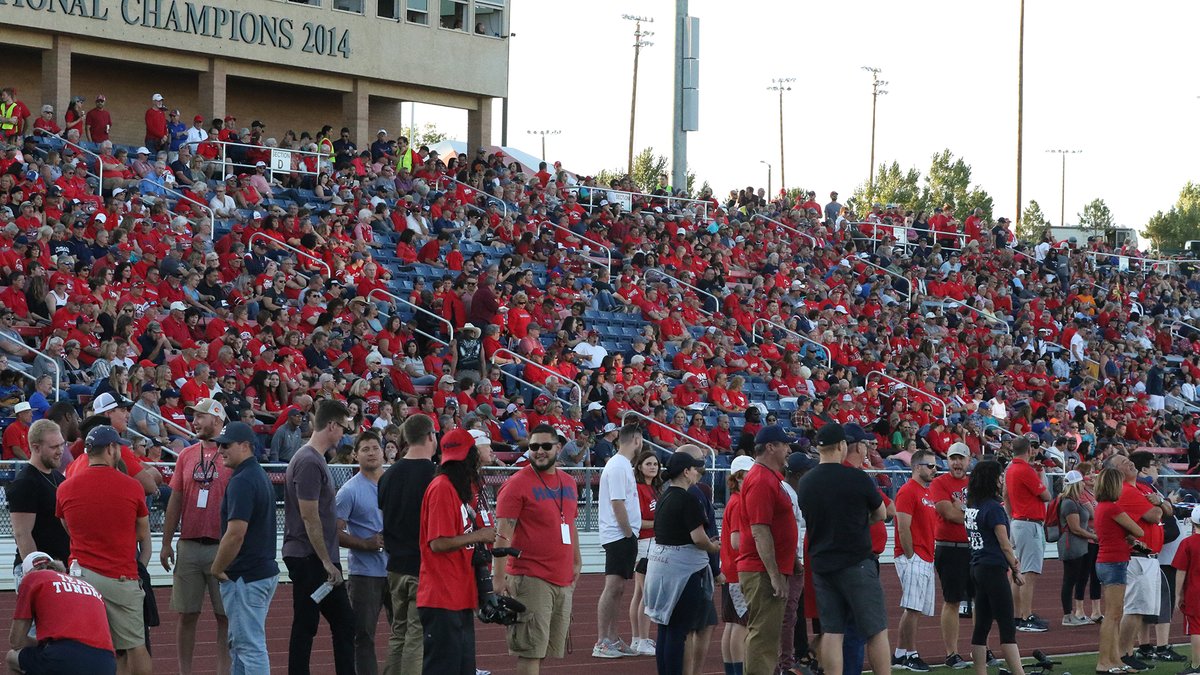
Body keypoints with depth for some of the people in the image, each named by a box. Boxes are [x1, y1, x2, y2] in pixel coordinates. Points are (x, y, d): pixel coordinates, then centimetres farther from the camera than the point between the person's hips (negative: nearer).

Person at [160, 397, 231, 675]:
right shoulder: (186, 455, 10)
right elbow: (175, 501, 12)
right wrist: (166, 543, 7)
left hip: (221, 547, -4)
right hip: (189, 545, 4)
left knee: (225, 615, 1)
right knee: (187, 613, 6)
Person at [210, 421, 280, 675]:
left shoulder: (242, 481, -17)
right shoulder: (262, 477, 15)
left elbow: (236, 533, -24)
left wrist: (217, 569, -12)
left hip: (245, 576, -11)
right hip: (266, 570, 11)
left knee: (250, 645, -8)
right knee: (239, 643, 18)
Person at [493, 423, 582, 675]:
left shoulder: (568, 483, 14)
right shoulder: (517, 484, -7)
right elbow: (503, 533, -11)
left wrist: (576, 562, 22)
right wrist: (499, 576, -18)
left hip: (564, 580, 7)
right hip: (531, 579, -7)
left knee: (545, 649, 10)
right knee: (530, 649, -7)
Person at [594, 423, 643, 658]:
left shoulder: (622, 465, 17)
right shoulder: (618, 467, -14)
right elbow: (617, 504, -19)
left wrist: (631, 534, 14)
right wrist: (629, 534, -15)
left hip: (622, 536, 10)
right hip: (619, 535, -10)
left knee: (617, 589, 12)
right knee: (612, 587, -10)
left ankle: (612, 639, 17)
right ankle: (601, 643, -11)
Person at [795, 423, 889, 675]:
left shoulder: (805, 482, 5)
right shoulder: (857, 478, -10)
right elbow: (881, 514, 4)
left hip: (820, 564, 5)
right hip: (856, 563, -5)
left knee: (831, 631, 5)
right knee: (876, 629, 1)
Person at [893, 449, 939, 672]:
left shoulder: (928, 492, 18)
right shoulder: (908, 491, -11)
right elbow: (903, 528, -16)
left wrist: (929, 555, 15)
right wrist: (910, 556, -16)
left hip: (926, 559, 10)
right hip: (913, 559, -10)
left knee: (912, 608, 10)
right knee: (912, 608, -9)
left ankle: (900, 654, 15)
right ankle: (911, 655, -6)